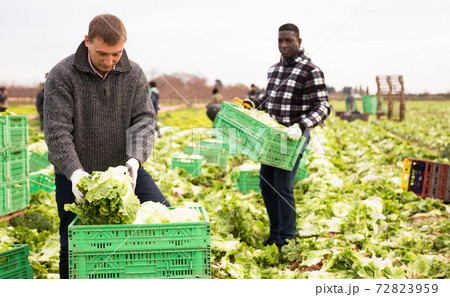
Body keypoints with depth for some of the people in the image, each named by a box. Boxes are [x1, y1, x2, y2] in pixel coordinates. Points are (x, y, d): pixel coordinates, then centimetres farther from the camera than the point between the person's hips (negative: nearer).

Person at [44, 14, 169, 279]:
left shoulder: (134, 74, -2)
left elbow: (145, 120, -7)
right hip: (76, 174, -2)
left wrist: (135, 158, -25)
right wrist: (75, 172, -29)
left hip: (123, 168, 3)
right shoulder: (62, 75, -12)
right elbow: (57, 130, -16)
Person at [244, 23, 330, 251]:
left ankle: (287, 240, 7)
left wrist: (301, 126, -31)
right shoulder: (274, 69, 11)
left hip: (293, 138, -7)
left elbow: (322, 107, -16)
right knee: (266, 186, 10)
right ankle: (275, 234, 25)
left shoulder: (310, 71, -12)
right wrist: (253, 103, 9)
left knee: (282, 187, -8)